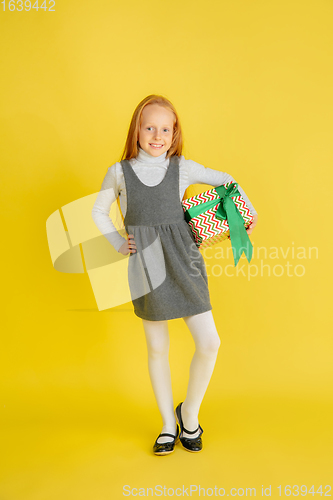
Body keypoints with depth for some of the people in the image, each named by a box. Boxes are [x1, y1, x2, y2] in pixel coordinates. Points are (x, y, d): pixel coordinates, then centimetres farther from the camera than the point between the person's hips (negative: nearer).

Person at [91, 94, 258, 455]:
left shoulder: (183, 168, 4)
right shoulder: (120, 171, 3)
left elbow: (224, 180, 19)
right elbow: (99, 212, 16)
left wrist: (248, 210, 13)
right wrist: (119, 244, 5)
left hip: (183, 263, 1)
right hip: (146, 267, 0)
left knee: (209, 343, -5)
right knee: (157, 348, 9)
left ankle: (190, 413, 22)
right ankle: (169, 424, 28)